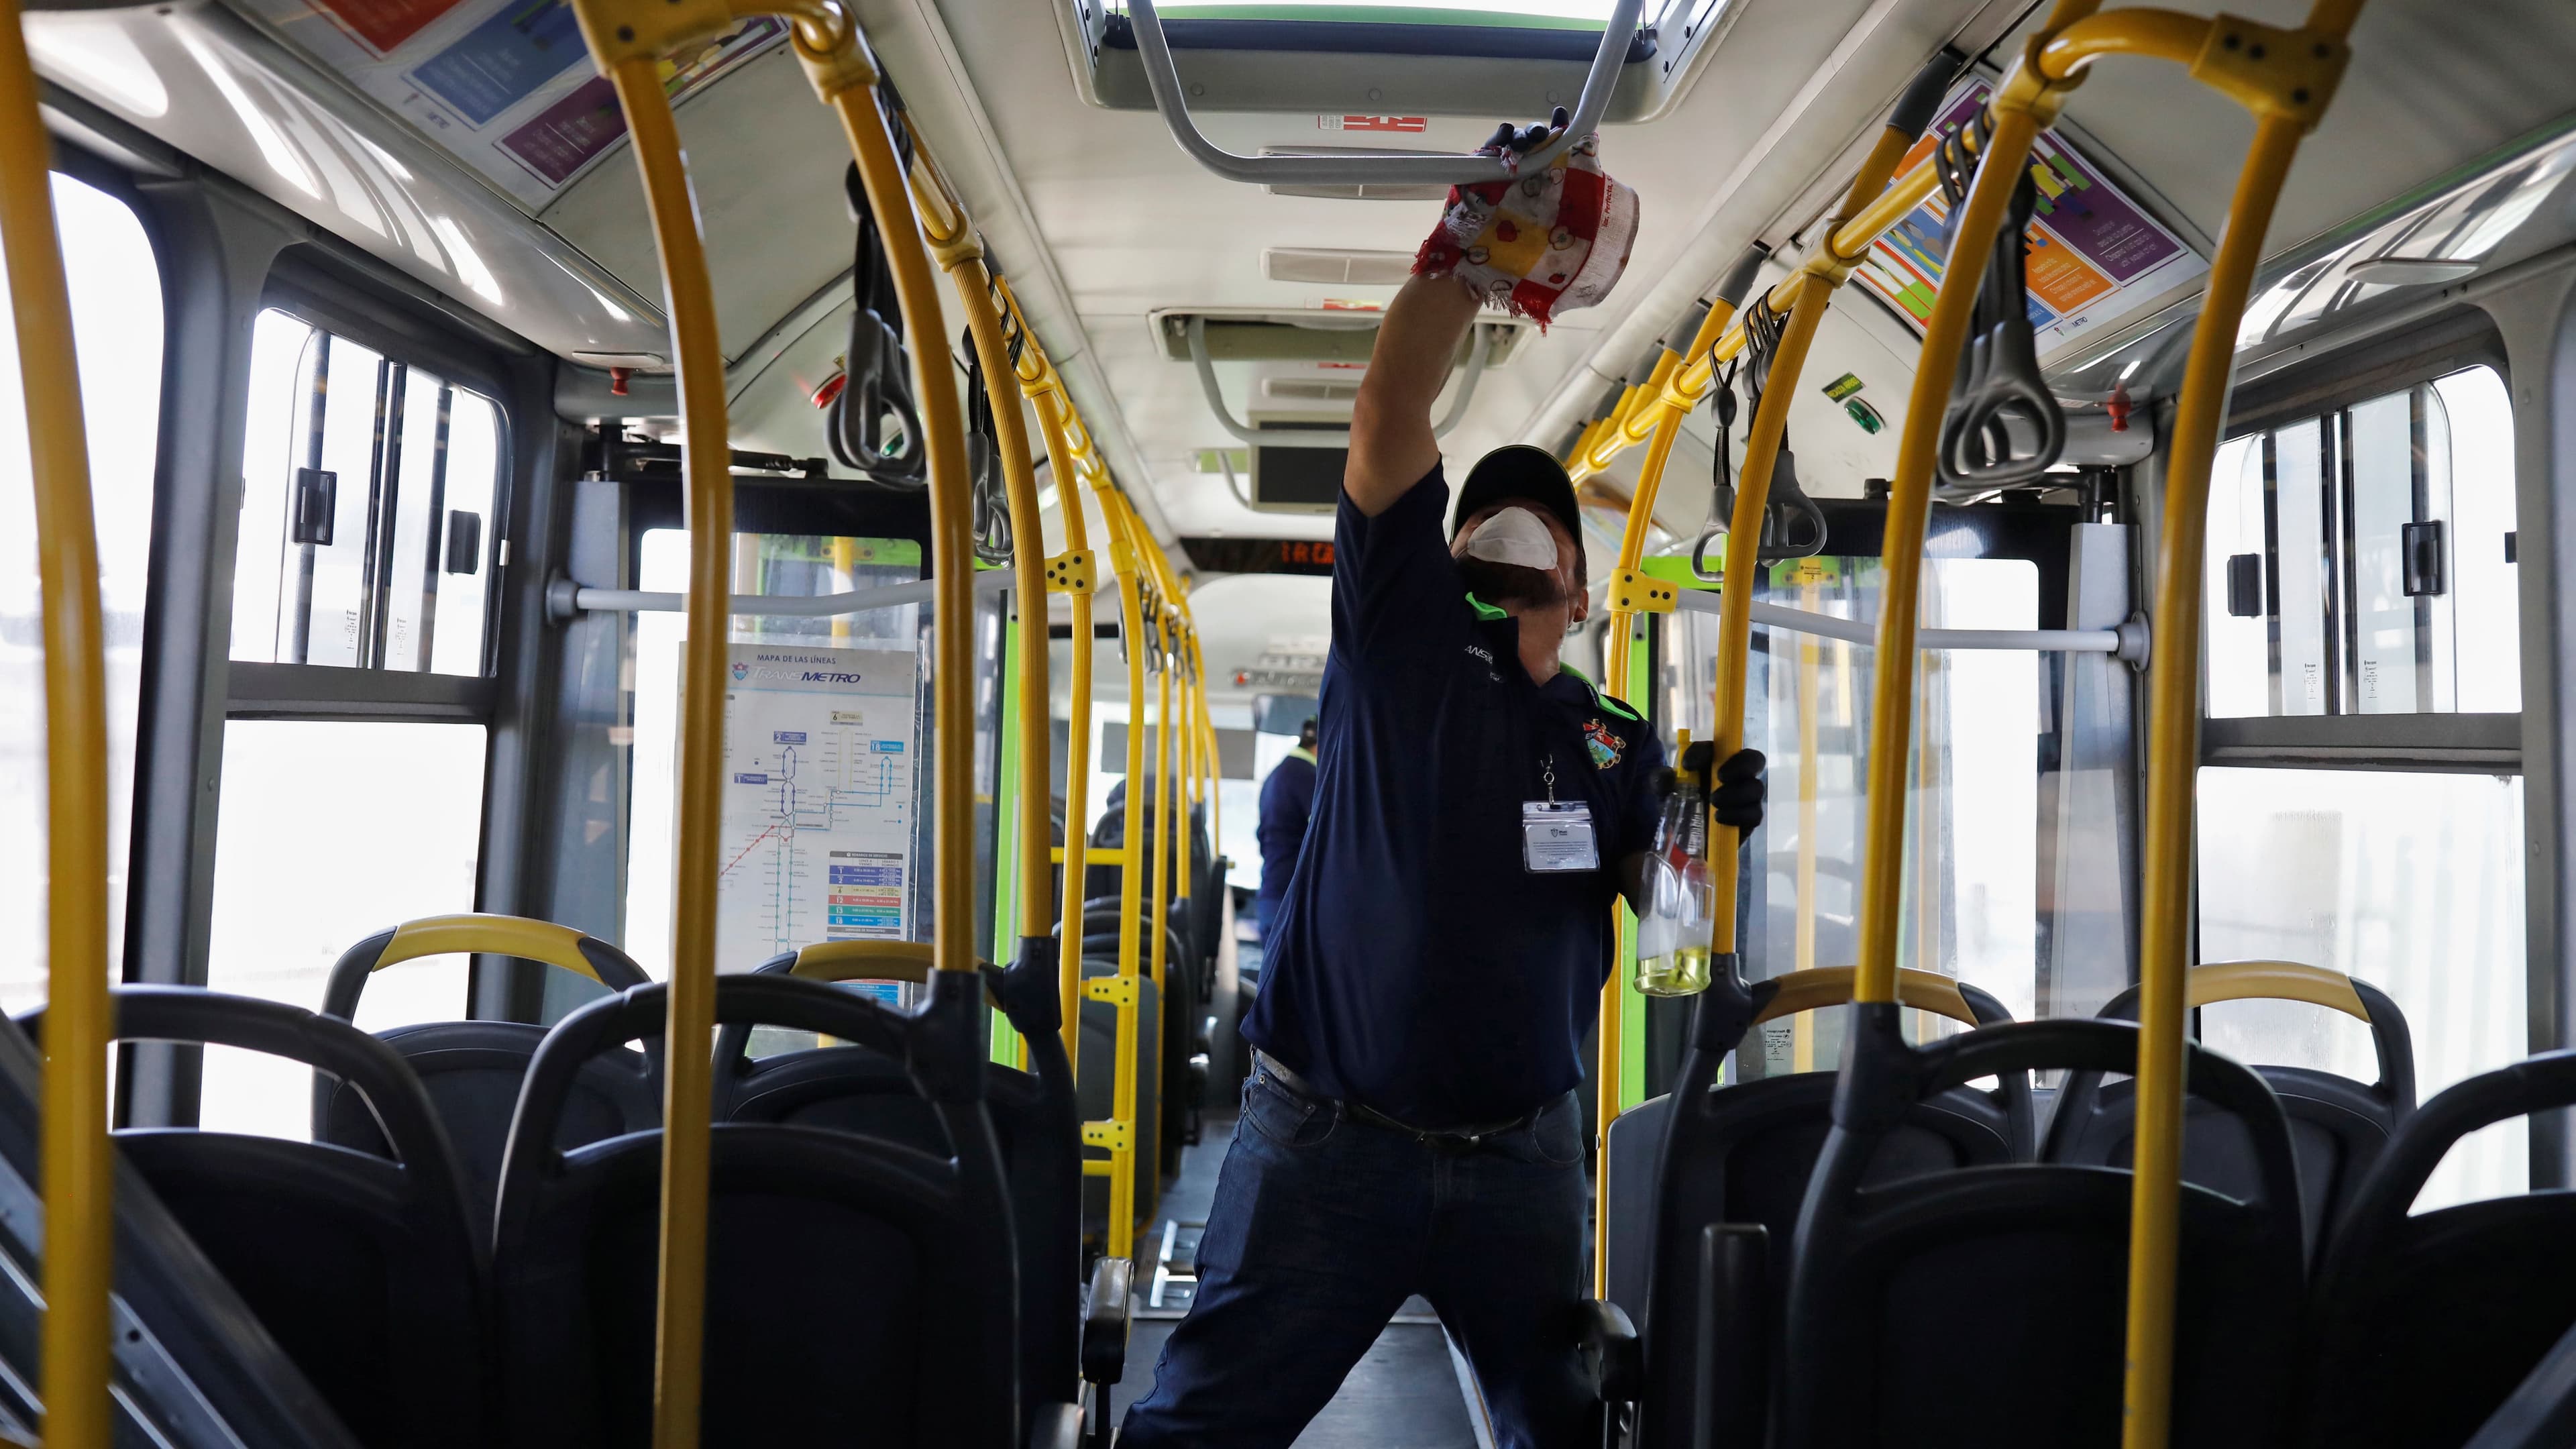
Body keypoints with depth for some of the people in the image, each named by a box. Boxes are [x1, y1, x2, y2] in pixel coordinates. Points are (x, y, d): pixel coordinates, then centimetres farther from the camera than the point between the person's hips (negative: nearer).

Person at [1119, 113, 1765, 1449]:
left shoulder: (1616, 745, 12)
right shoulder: (1400, 635, 0)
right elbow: (1388, 423, -10)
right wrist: (1467, 255, -16)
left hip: (1523, 1151, 4)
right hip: (1329, 1133, -3)